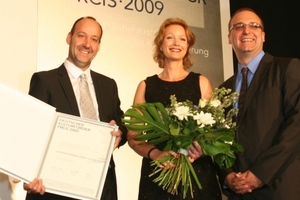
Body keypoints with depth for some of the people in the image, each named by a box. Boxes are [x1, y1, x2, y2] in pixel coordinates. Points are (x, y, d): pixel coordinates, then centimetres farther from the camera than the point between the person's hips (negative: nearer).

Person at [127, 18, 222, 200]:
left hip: (197, 172, 0)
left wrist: (203, 149, -15)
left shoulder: (201, 83, 6)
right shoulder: (146, 86, 6)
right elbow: (133, 135, 6)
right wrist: (155, 153, -13)